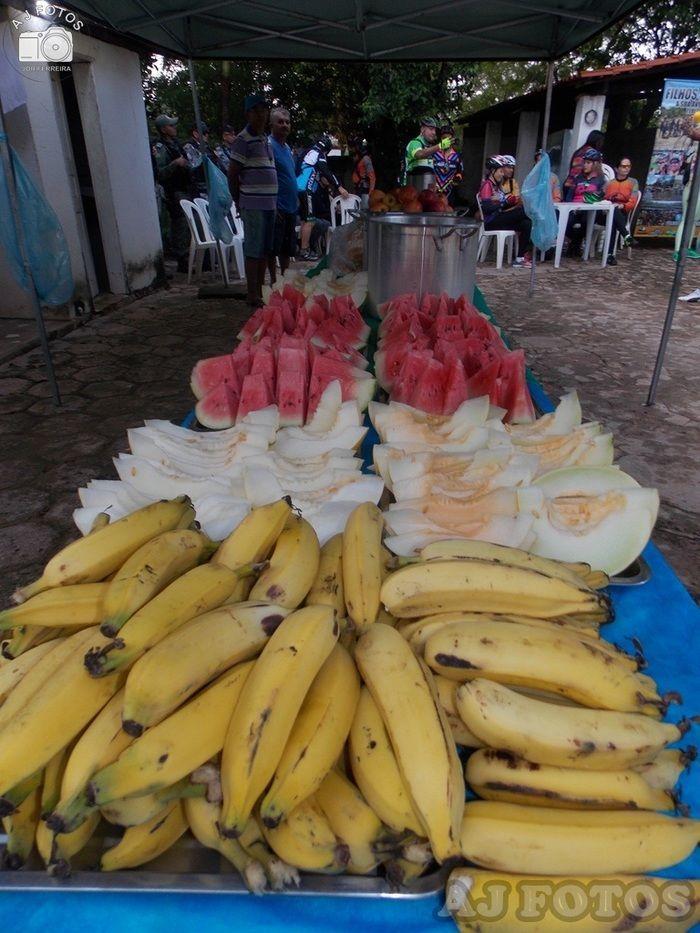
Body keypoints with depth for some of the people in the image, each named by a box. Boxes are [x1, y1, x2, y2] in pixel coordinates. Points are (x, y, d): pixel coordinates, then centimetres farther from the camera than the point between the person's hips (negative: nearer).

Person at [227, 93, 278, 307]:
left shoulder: (266, 139, 18)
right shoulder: (243, 140, -7)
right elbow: (232, 174, -7)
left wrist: (274, 201, 19)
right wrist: (238, 202, -1)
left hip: (269, 203, 8)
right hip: (253, 204, -8)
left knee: (265, 250, 11)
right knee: (253, 250, -5)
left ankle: (260, 292, 19)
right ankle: (253, 296, 1)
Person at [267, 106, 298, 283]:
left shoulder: (287, 147, 18)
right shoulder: (269, 145, -10)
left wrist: (295, 199, 18)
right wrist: (273, 206, -23)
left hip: (290, 207, 9)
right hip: (277, 207, -9)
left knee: (287, 249, 14)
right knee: (273, 248, -2)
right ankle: (274, 280, 6)